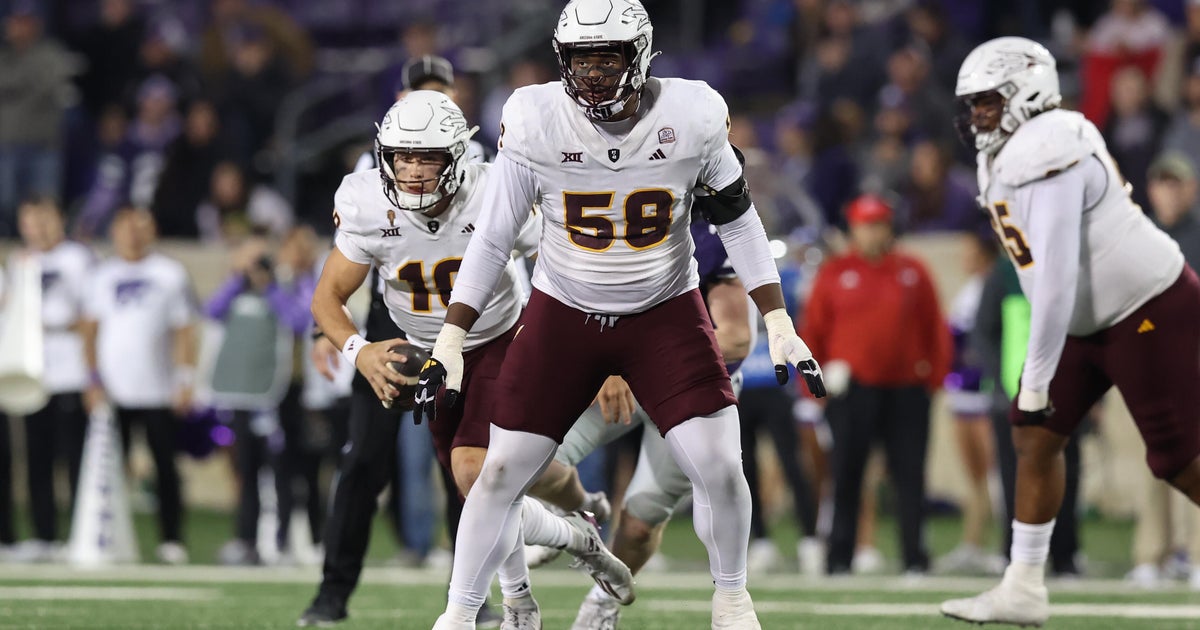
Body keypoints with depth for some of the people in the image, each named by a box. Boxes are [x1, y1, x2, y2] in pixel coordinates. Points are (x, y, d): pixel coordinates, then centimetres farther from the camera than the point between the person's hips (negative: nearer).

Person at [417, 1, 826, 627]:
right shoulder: (535, 123, -17)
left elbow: (737, 223, -2)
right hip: (563, 312, 0)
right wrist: (449, 342, -11)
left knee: (719, 467, -10)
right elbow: (491, 240, -8)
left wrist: (779, 325, -4)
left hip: (666, 312, 0)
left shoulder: (692, 118, -16)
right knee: (502, 472, -3)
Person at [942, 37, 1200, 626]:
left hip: (1151, 313, -10)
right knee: (1034, 435, 5)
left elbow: (1056, 279, -28)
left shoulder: (1046, 158, -25)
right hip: (1091, 320, 10)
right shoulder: (1004, 159, 6)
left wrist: (1036, 380, -25)